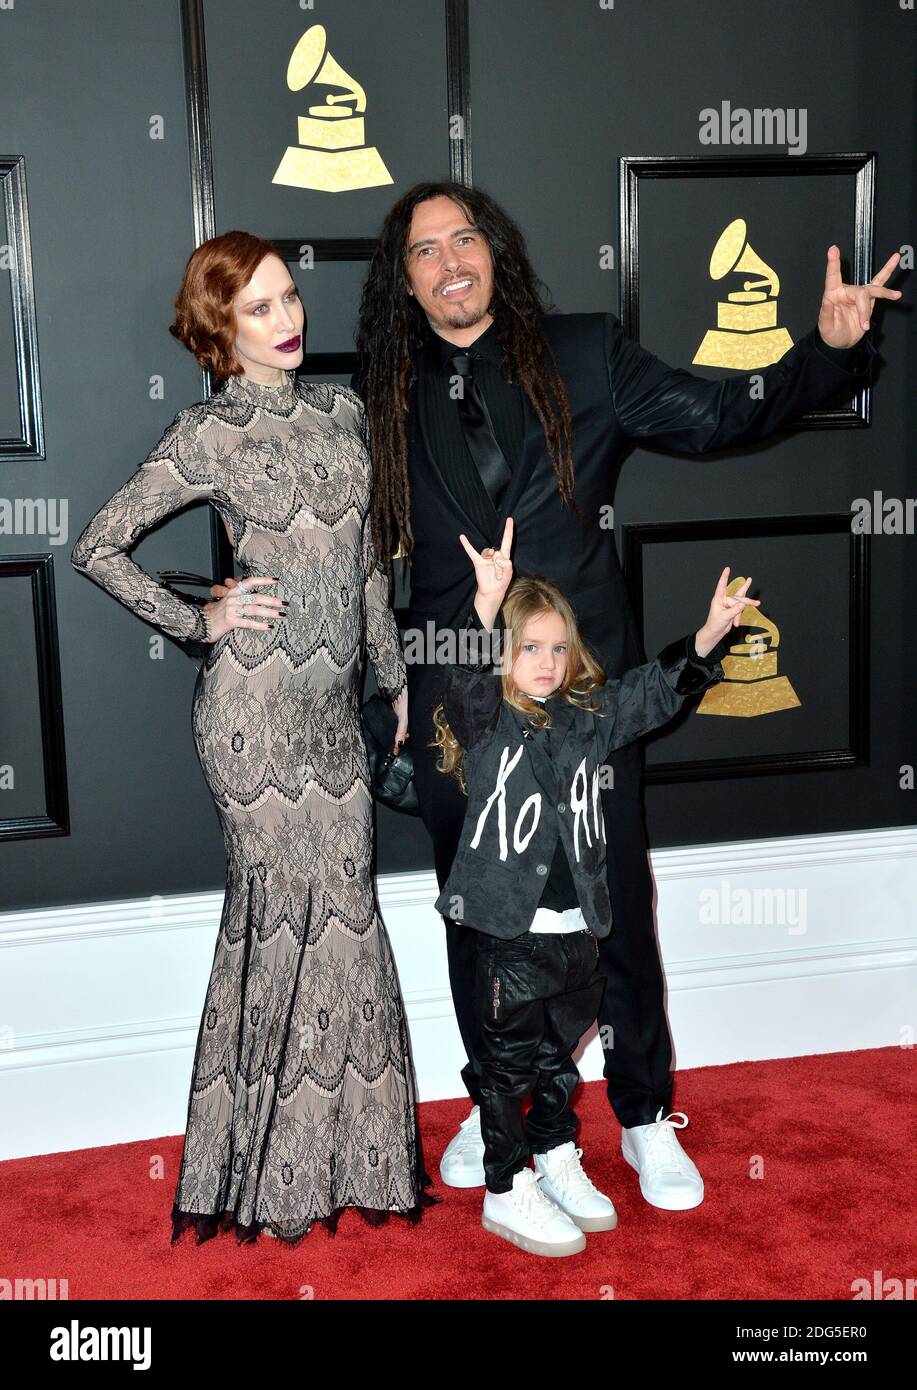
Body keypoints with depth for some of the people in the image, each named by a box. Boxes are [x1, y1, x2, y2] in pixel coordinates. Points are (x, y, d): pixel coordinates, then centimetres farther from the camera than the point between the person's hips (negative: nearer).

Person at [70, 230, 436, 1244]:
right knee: (284, 909, 0)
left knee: (341, 908, 8)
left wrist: (396, 673, 17)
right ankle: (270, 1169, 17)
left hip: (332, 702, 5)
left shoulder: (340, 409, 11)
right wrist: (199, 623, -6)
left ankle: (344, 1149, 23)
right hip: (255, 702, -5)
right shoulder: (210, 434, -6)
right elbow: (98, 546, -4)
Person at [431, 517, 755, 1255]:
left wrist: (711, 634, -8)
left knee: (561, 1051, 21)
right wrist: (487, 604, -46)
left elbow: (657, 689, 7)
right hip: (510, 926, -5)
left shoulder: (589, 714, 7)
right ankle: (506, 1190, 20)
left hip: (578, 924, 5)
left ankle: (557, 1159, 40)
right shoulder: (485, 719, -9)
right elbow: (466, 676, -28)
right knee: (509, 1057, 6)